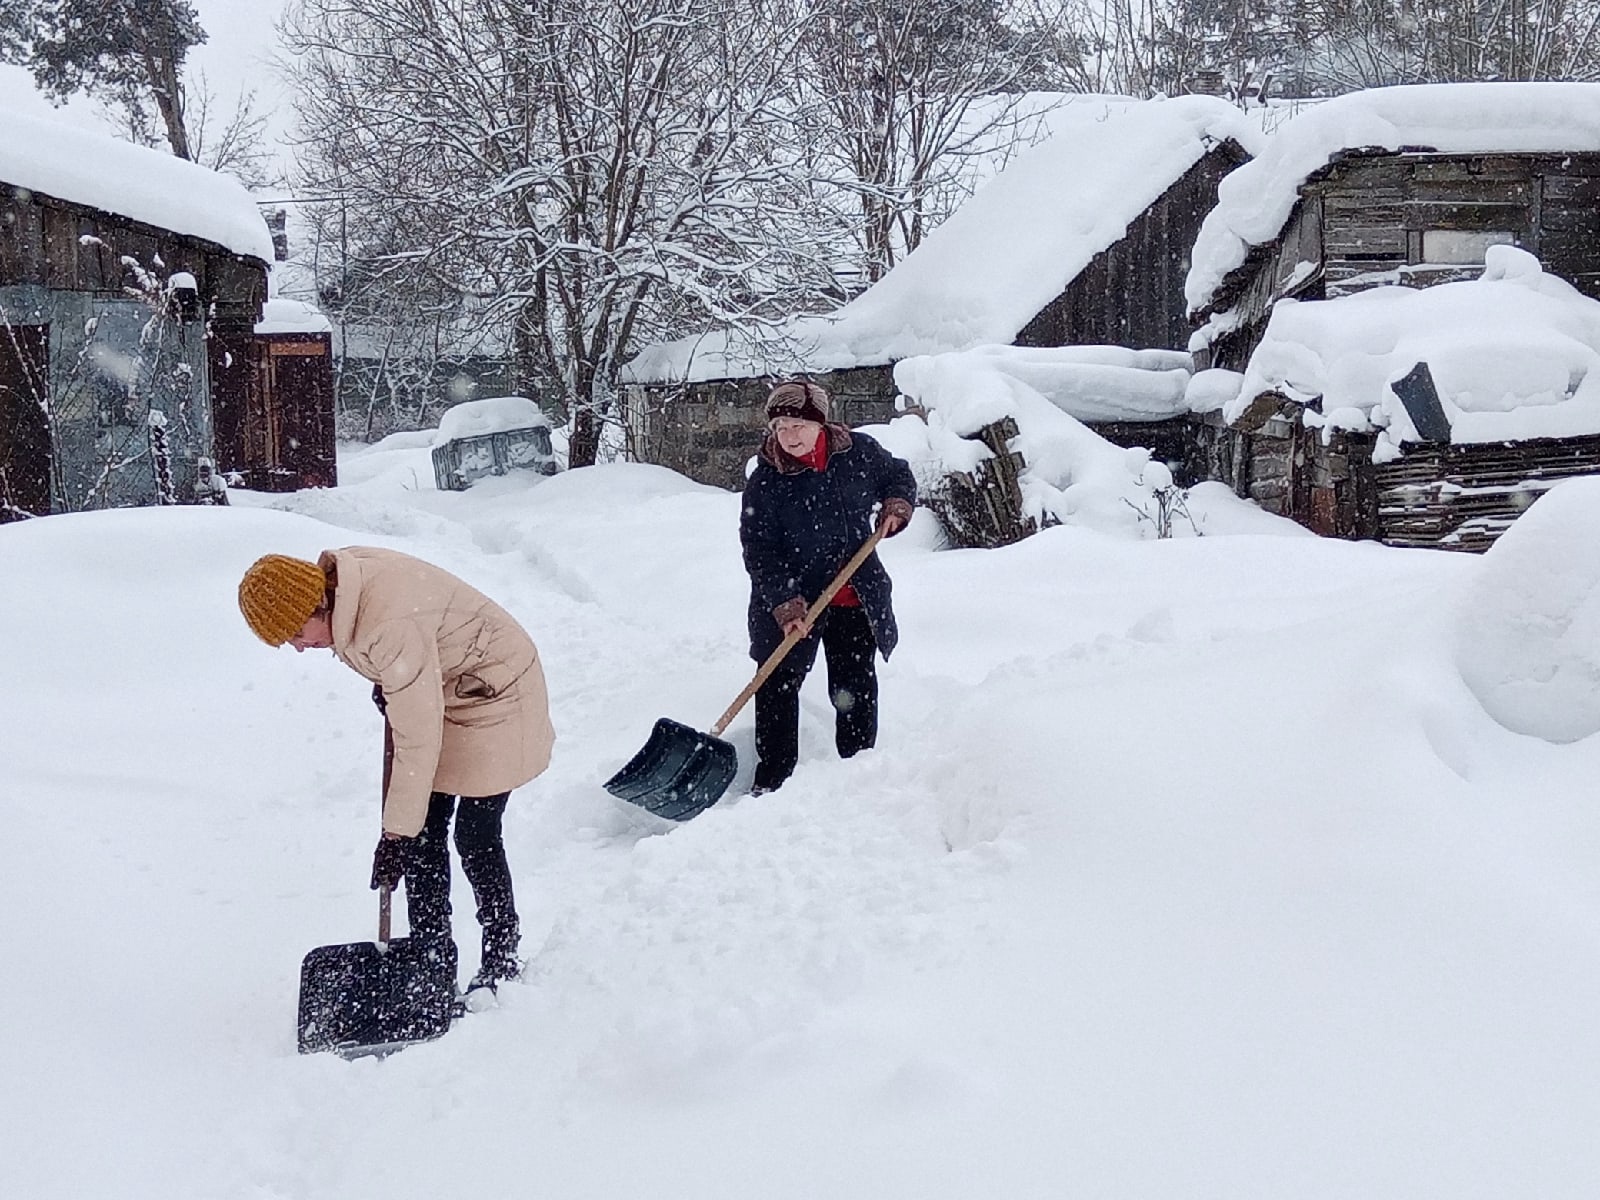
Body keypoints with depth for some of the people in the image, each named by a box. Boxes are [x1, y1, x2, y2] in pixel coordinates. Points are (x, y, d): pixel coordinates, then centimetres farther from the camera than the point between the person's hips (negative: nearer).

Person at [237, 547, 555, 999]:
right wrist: (387, 689, 14)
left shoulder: (391, 627, -38)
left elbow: (418, 739, -32)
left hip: (493, 696, -9)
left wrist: (397, 832, -26)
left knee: (475, 837, -5)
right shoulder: (334, 577, -12)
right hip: (437, 692, 9)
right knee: (424, 832, 6)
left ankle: (502, 965, 11)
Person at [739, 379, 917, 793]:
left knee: (856, 687, 13)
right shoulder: (764, 481, -15)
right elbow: (759, 552, -16)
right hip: (789, 599, -2)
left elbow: (899, 475, 15)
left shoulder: (859, 452, -7)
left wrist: (896, 507, -5)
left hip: (856, 595, 2)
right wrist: (785, 605, -25)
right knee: (778, 686, 0)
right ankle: (771, 779, 10)